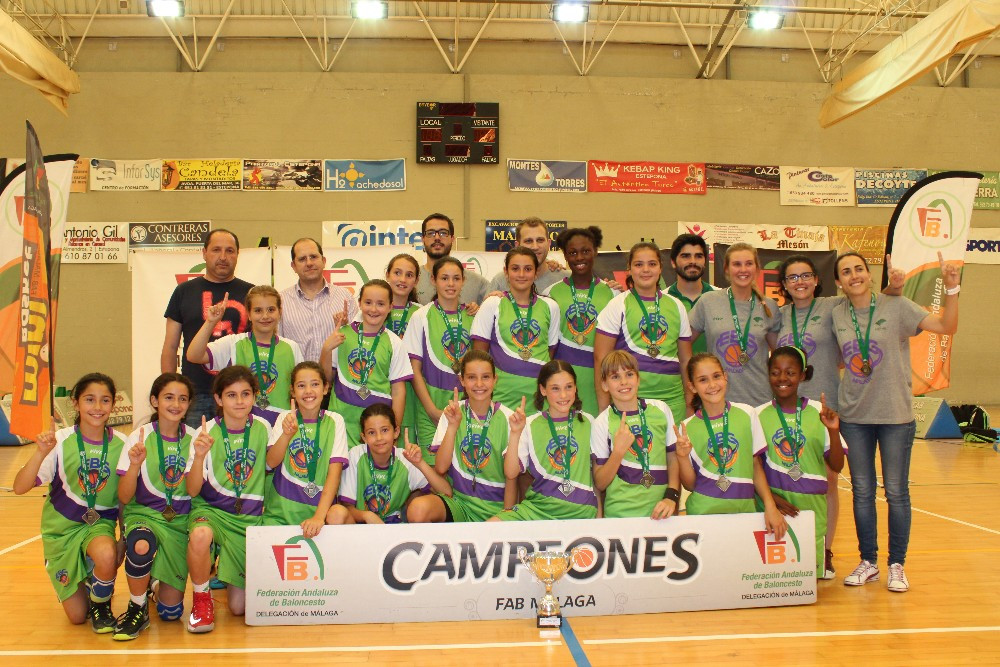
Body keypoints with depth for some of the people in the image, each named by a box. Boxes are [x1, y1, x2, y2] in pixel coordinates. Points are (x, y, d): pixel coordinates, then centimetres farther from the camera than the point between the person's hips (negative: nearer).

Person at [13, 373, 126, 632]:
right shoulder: (60, 441, -15)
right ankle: (81, 585, 39)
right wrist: (41, 453, -36)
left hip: (100, 523, 0)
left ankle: (100, 602, -2)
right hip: (62, 525, 0)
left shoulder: (121, 444, -10)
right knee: (77, 617, 2)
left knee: (107, 556, -36)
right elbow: (19, 488, -21)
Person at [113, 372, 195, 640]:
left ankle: (157, 582, 32)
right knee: (141, 546, -39)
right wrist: (135, 464, -26)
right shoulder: (139, 438, -6)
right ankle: (137, 609, -12)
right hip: (144, 514, -1)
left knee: (171, 611, -3)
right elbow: (124, 498, -9)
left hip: (181, 519, 2)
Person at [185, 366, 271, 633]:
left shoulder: (262, 428, -2)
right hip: (211, 509, -1)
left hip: (251, 516, 2)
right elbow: (193, 491, -15)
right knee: (200, 536, -40)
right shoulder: (207, 433, -8)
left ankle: (229, 579, 37)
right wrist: (199, 455, -30)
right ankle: (202, 599, -11)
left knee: (239, 606, -1)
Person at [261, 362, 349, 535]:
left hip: (319, 507, 0)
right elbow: (271, 462, -4)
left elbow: (335, 472, -7)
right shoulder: (285, 418, 8)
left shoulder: (334, 421, 1)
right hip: (280, 510, 0)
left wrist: (319, 516, -18)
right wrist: (287, 435, -23)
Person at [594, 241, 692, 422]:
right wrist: (604, 409, -8)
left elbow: (686, 359, 18)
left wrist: (691, 404, 13)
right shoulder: (617, 306, 1)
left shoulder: (676, 306, 13)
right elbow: (601, 359, -3)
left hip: (672, 399, 4)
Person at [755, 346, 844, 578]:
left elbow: (837, 466, -3)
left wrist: (833, 431, -18)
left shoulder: (819, 413, 1)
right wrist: (770, 497, -11)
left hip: (811, 503, 0)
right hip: (772, 501, 0)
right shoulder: (759, 415, 1)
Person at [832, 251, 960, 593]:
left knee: (896, 491, 5)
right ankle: (868, 562, 23)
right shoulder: (836, 314, 3)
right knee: (862, 491, 9)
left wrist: (951, 288, -25)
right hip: (854, 415, 3)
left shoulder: (897, 307, -6)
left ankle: (897, 564, 18)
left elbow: (946, 326, -15)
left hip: (895, 414, -3)